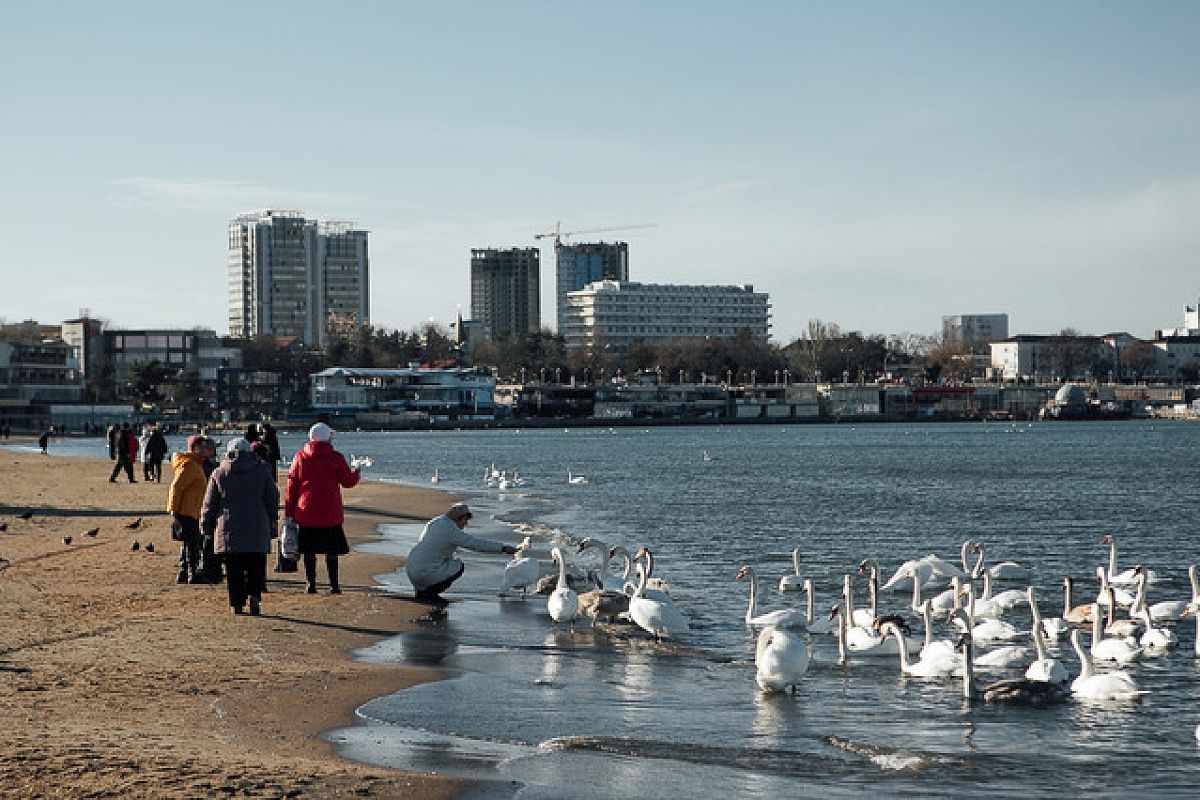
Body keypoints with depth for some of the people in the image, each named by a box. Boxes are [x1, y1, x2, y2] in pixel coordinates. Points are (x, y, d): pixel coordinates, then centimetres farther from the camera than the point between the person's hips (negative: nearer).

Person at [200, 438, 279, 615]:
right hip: (257, 531, 0)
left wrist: (207, 527, 14)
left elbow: (209, 504, 5)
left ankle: (237, 603, 0)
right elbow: (273, 499, 6)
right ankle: (255, 595, -14)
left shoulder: (219, 474, 3)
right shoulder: (261, 472, 3)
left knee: (234, 570, 4)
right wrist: (272, 523, 16)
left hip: (229, 530, 0)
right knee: (256, 568, 6)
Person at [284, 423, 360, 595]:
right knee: (331, 551, 4)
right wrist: (356, 474, 25)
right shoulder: (335, 458, -5)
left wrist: (289, 512, 9)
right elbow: (348, 481, 2)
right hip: (330, 513, -2)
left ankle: (310, 584, 7)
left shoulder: (300, 457, 2)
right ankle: (334, 585, 4)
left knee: (309, 550, 7)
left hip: (305, 512, 2)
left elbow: (291, 486, 4)